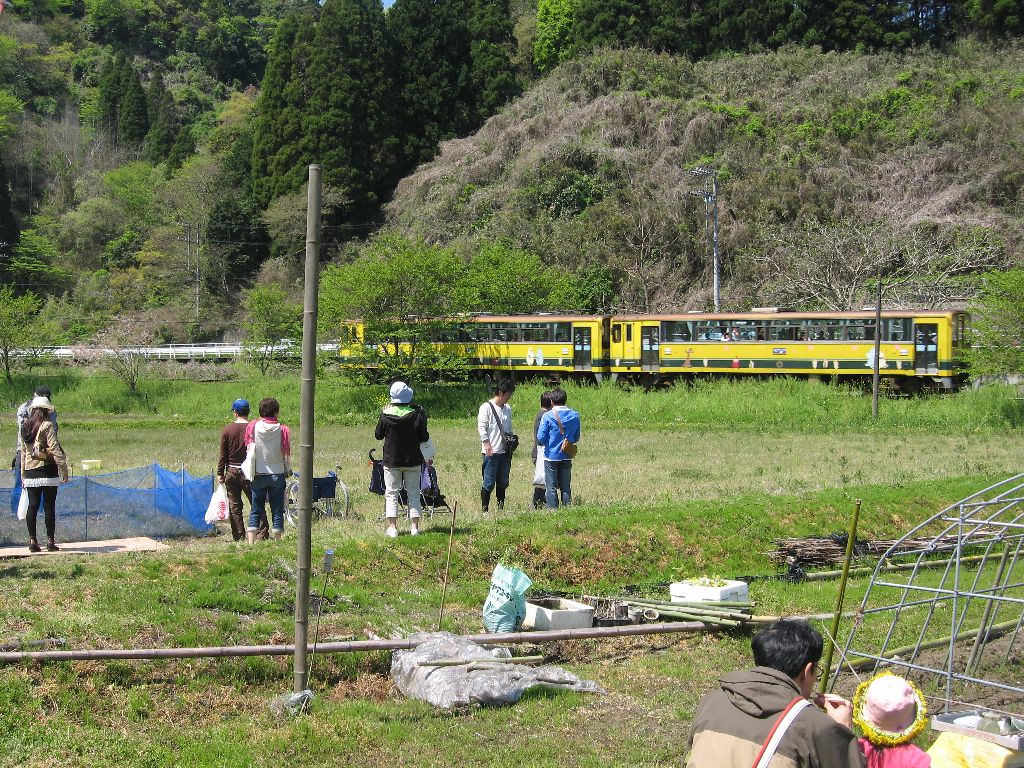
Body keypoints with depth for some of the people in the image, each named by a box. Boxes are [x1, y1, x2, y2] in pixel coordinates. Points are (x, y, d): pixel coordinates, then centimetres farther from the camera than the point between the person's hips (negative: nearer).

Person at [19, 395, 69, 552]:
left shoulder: (25, 427, 9)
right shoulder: (47, 426, -8)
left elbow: (23, 452, 13)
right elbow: (55, 449, -15)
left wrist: (23, 475, 18)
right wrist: (64, 470, -13)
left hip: (30, 473, 5)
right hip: (48, 471, -5)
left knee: (32, 506, 6)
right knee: (49, 506, 0)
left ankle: (32, 540, 3)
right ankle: (50, 541, 2)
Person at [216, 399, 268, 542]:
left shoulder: (227, 429, -3)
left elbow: (222, 454, 0)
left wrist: (220, 473, 7)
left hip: (231, 471, 1)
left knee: (234, 506, 8)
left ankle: (239, 536, 9)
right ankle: (262, 534, -3)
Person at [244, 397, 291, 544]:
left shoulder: (252, 427, -5)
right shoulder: (283, 430, -10)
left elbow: (248, 448, 4)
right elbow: (286, 454, -3)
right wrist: (288, 471, 13)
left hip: (257, 475, 1)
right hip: (277, 474, -1)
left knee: (255, 511, 7)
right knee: (277, 511, 7)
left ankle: (250, 543, 0)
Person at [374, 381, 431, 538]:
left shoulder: (386, 415, -10)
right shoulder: (416, 415, -10)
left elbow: (378, 435, 4)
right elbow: (424, 438, -6)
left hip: (391, 460, 0)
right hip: (412, 460, 0)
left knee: (391, 494, 6)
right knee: (414, 494, 9)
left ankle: (392, 527, 0)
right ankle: (414, 526, 7)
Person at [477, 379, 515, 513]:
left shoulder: (507, 408, 15)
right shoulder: (486, 407, -7)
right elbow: (481, 427, -11)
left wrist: (511, 441, 17)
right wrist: (487, 445, -17)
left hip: (505, 452, 7)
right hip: (491, 452, -7)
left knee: (503, 482, 11)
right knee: (489, 483, -5)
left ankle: (501, 508, 18)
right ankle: (484, 509, 1)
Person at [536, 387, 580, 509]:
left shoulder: (548, 416, -12)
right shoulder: (575, 416, 1)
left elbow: (540, 437, -11)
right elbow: (576, 438, 9)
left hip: (551, 456, -4)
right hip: (567, 457, 4)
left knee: (551, 488, 3)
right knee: (566, 487, 12)